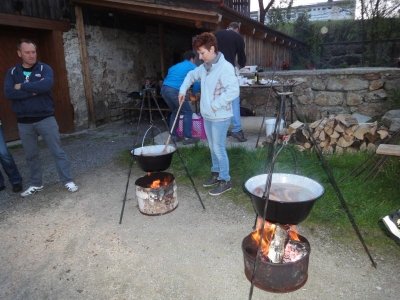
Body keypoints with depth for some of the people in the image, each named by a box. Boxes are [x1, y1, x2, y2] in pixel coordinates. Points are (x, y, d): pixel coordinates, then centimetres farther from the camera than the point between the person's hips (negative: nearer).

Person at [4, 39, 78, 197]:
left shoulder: (45, 68, -1)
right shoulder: (12, 72, 6)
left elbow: (46, 85, -23)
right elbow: (8, 93, -10)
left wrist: (23, 86, -14)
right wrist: (33, 91, -17)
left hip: (46, 118, -3)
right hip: (24, 122, 3)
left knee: (57, 151, 1)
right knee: (31, 155, 13)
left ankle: (68, 181, 10)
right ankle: (35, 184, 28)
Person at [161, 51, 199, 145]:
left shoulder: (174, 66, 31)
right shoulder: (192, 66, 12)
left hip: (164, 89, 7)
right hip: (175, 90, -7)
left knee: (175, 111, 22)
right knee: (188, 112, 3)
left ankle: (173, 136, 21)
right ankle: (187, 137, 0)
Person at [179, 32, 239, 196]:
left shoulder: (225, 67, -18)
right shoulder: (204, 67, 8)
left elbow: (233, 91, -26)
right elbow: (191, 75, 27)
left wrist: (215, 104, -22)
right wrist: (183, 89, 12)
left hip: (220, 117, -8)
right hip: (207, 115, 8)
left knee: (219, 149, -2)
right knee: (212, 148, 17)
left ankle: (225, 180, 11)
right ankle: (216, 173, 32)